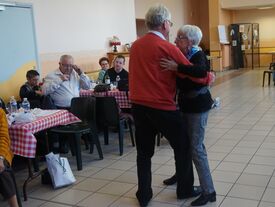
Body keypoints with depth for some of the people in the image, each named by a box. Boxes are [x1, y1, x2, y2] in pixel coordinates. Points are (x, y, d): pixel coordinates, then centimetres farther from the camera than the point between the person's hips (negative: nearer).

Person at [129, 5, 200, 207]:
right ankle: (185, 189, 26)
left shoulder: (136, 45, 7)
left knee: (144, 152, 15)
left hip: (138, 105, 6)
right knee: (183, 147, 14)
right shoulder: (167, 47, -12)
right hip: (162, 107, -6)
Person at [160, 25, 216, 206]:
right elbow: (179, 78, 11)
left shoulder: (198, 55, -18)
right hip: (185, 104, 8)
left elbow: (201, 71, -40)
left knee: (196, 147, -7)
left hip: (198, 106, -8)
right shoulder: (182, 55, 4)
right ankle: (181, 174, 43)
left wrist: (176, 67, -40)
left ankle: (209, 192, 3)